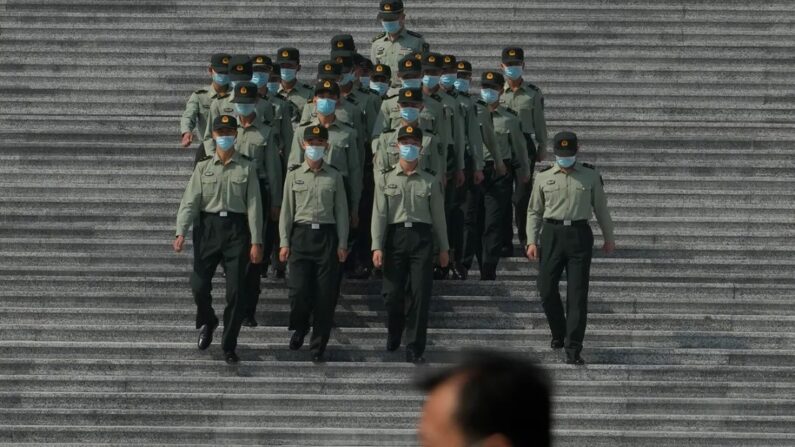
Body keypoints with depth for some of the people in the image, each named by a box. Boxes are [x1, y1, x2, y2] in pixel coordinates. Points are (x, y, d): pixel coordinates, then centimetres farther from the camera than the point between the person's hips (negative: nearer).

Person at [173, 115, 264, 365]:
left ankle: (229, 346, 7)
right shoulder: (203, 168, 8)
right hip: (209, 228, 1)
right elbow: (190, 201, 2)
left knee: (236, 291, -3)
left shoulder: (246, 169, 5)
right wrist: (181, 232, -11)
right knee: (199, 284, -8)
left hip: (237, 229, -1)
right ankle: (207, 322, 24)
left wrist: (256, 242, -4)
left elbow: (254, 206, 2)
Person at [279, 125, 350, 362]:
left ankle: (318, 347, 8)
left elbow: (341, 211, 7)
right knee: (299, 290, -10)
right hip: (301, 234, 0)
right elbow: (287, 210, 7)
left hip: (327, 235, 0)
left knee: (325, 294, -2)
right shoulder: (294, 175, 6)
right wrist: (284, 242, 1)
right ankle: (299, 329, 20)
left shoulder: (334, 176, 7)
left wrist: (342, 243, 1)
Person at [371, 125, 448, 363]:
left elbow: (438, 216, 12)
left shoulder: (430, 182, 10)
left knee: (420, 294, -6)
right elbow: (379, 215, 2)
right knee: (393, 293, -2)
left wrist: (444, 248, 10)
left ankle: (414, 348, -1)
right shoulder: (385, 179, 7)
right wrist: (377, 247, -6)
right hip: (395, 235, 0)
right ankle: (393, 336, 26)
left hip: (422, 237, 0)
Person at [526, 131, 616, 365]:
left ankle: (573, 348, -3)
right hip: (552, 234, 1)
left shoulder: (590, 177, 6)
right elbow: (534, 212, 11)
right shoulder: (544, 178, 7)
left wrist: (609, 237, 19)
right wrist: (532, 241, 3)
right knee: (546, 290, -1)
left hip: (579, 234, -1)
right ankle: (558, 334, 25)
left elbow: (601, 208, 14)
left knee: (577, 293, -5)